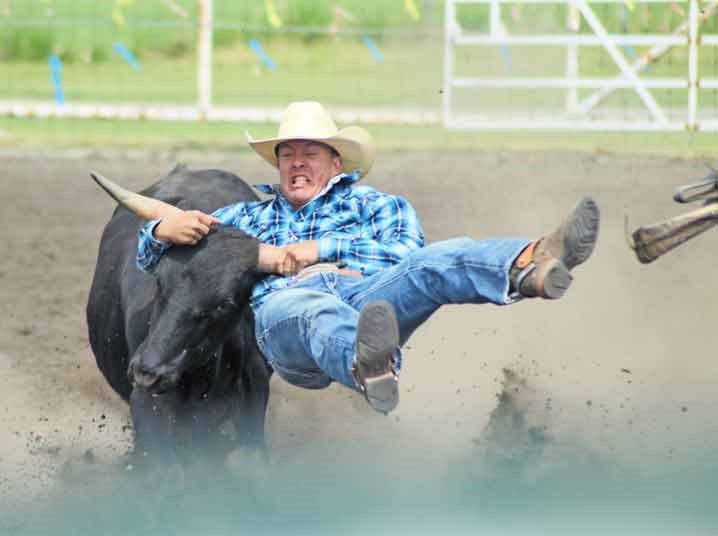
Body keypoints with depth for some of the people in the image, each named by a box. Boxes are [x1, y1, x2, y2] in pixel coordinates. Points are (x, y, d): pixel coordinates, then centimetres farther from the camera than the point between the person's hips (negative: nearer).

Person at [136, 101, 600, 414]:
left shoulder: (373, 205, 32)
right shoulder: (251, 214, 38)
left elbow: (407, 256, 10)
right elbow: (151, 254, 34)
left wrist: (325, 248, 2)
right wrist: (167, 229, 8)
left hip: (367, 294, 1)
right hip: (284, 306, -1)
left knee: (431, 264, -32)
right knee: (319, 312, -42)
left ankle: (533, 265, -64)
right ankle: (369, 366, -81)